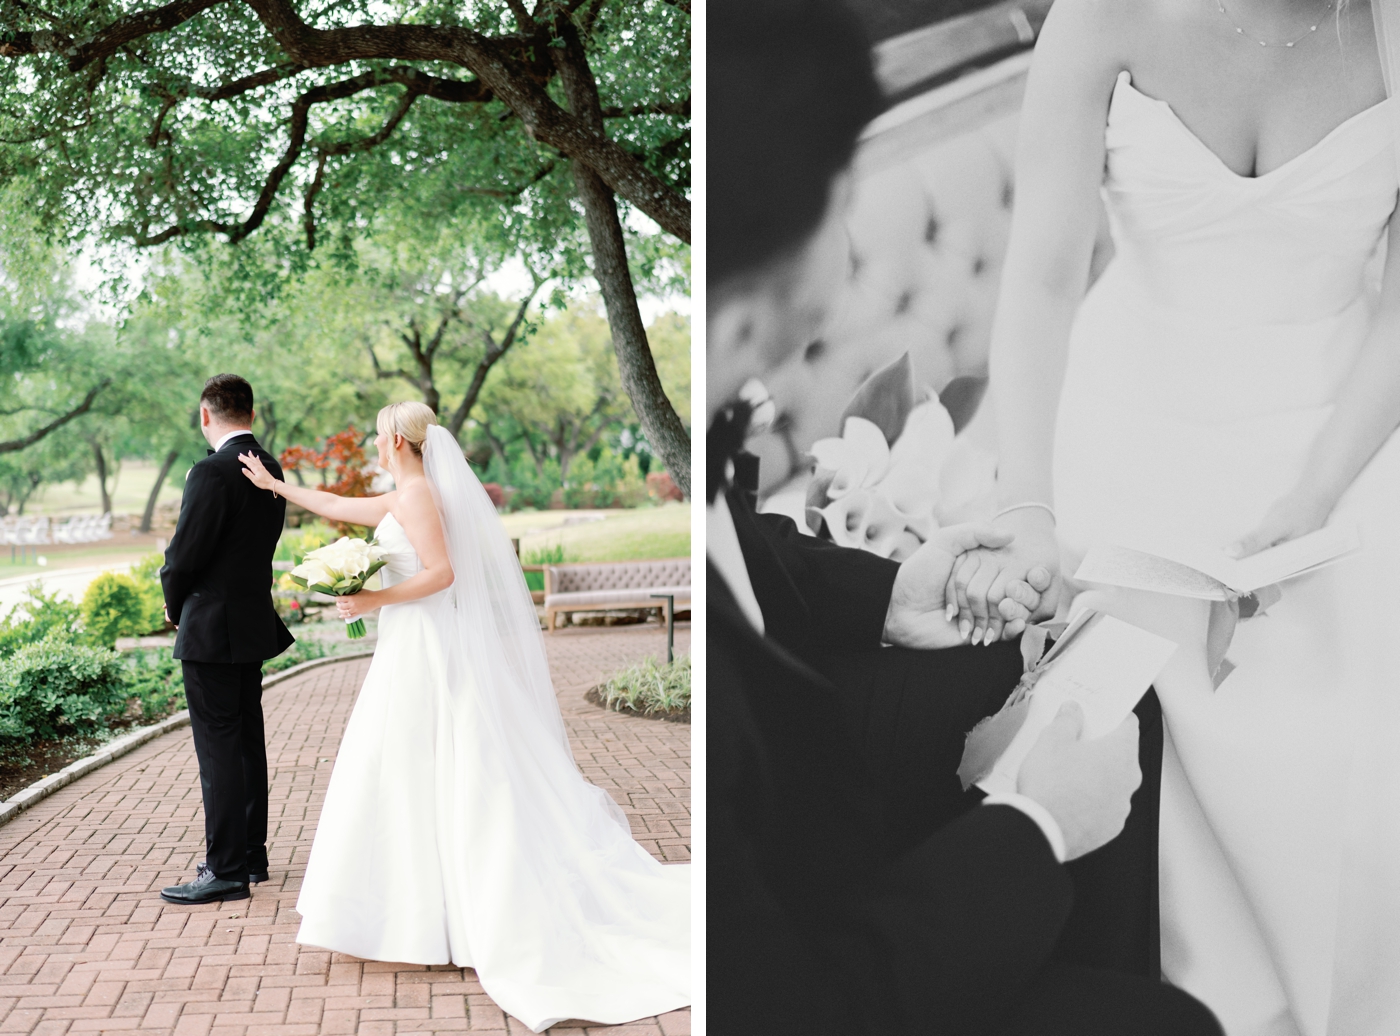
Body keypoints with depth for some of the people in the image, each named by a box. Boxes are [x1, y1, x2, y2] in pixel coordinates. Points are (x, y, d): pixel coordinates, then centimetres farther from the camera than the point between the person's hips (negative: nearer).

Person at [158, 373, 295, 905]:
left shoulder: (212, 473, -18)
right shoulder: (270, 470, 8)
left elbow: (184, 554, -15)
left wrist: (174, 606, 3)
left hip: (211, 629, -9)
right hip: (254, 623, 9)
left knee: (218, 749, -3)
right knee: (247, 742, 15)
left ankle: (226, 869, 1)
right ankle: (252, 853, 25)